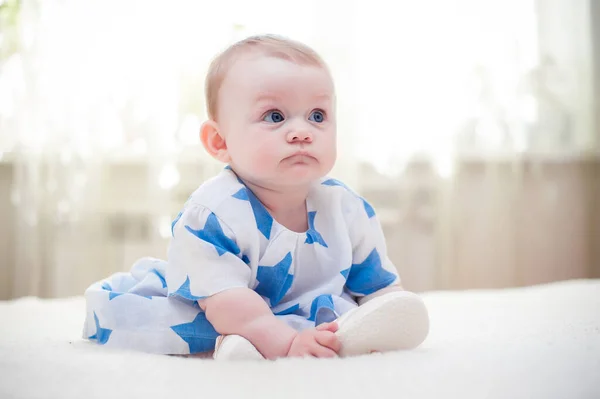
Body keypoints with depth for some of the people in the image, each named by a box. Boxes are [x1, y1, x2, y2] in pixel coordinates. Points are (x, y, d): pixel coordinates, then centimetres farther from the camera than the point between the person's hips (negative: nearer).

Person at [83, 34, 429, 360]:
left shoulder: (350, 211, -13)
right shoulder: (212, 212, -29)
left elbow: (381, 284, -4)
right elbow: (224, 299, -34)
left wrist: (382, 329, -23)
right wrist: (285, 342, -43)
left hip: (309, 312, 4)